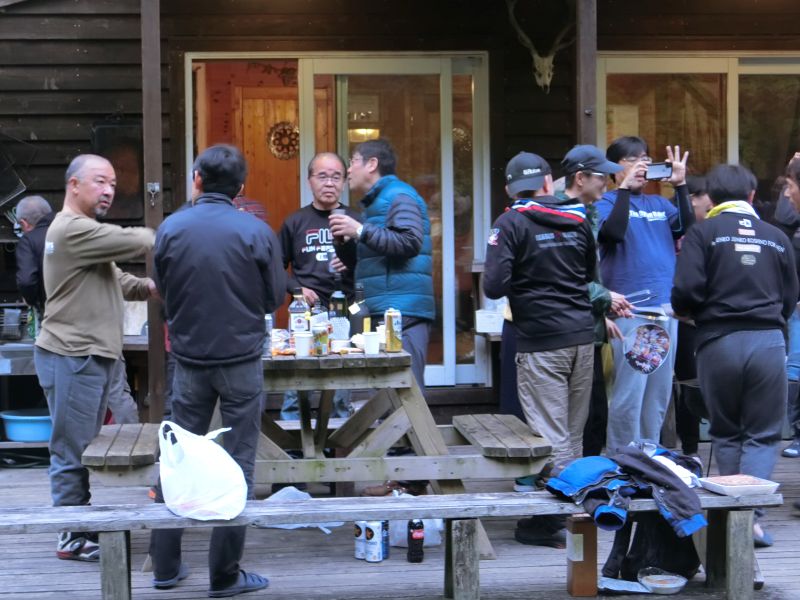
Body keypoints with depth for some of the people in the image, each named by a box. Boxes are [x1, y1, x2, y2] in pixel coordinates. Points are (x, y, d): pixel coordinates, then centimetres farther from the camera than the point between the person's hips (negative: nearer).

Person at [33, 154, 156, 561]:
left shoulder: (85, 231, 20)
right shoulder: (72, 229, -16)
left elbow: (118, 281, 20)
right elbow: (135, 242, -21)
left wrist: (149, 287, 2)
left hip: (89, 356, 10)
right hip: (72, 357, -10)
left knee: (83, 448, 15)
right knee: (72, 451, -4)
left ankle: (82, 526, 22)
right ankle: (74, 538, 2)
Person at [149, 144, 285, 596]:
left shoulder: (170, 229, -5)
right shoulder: (256, 232, -11)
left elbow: (163, 290, 5)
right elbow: (275, 297, -2)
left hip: (190, 359, 2)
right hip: (242, 359, -2)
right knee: (237, 465, 5)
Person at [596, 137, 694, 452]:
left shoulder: (659, 203, 15)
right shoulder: (607, 203, 1)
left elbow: (687, 227, 1)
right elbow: (613, 232, -19)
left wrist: (680, 185, -4)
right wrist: (625, 189, -16)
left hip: (666, 309, 6)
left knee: (659, 392, 13)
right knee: (629, 392, -8)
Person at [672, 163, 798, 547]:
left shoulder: (702, 233, -1)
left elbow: (687, 290, -11)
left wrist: (685, 313, 11)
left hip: (719, 341, -1)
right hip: (769, 341, 1)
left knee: (726, 434, 15)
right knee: (763, 435, 7)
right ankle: (751, 514, -8)